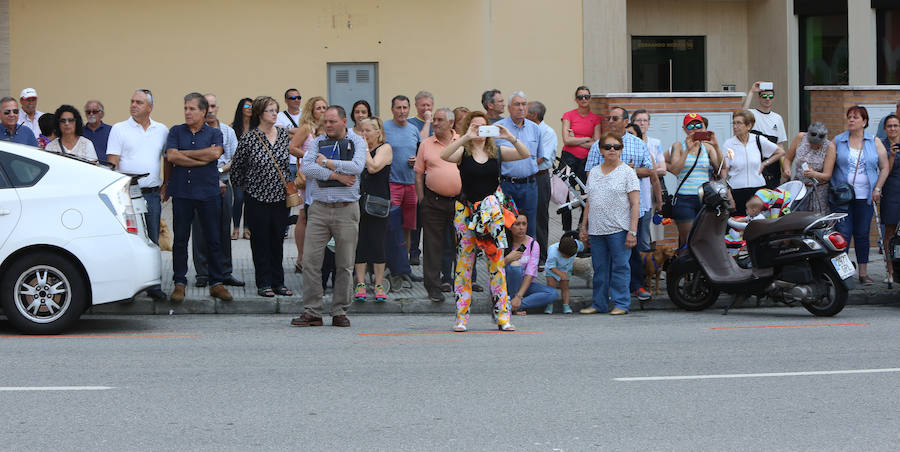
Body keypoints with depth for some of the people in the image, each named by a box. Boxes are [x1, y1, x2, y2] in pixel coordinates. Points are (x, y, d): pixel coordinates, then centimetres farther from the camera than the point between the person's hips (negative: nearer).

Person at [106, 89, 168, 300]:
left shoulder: (162, 130, 11)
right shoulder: (119, 129, 1)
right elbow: (112, 162, -4)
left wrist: (167, 184, 10)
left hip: (153, 194, 3)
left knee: (153, 241, 6)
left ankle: (153, 285, 12)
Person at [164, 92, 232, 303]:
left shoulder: (214, 133, 7)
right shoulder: (176, 131, 9)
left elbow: (215, 153, -13)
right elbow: (171, 157, -7)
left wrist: (183, 153, -7)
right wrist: (202, 159, -8)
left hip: (208, 193, 0)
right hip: (181, 193, 0)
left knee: (213, 240, 2)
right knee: (180, 240, 2)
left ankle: (216, 283, 10)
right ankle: (179, 283, 9)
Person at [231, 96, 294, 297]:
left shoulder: (284, 134, 5)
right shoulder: (249, 138, -8)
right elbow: (237, 167, 1)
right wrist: (245, 186, 7)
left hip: (281, 197, 3)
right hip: (257, 198, -3)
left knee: (278, 240, 8)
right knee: (260, 241, 2)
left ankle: (278, 282, 16)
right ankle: (264, 283, 9)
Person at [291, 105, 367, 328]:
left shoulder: (357, 142, 5)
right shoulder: (318, 141, 10)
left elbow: (357, 166, -13)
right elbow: (306, 168, -6)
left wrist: (326, 163, -7)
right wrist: (335, 174, -13)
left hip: (346, 210, -1)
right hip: (319, 209, 1)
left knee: (345, 264, 2)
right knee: (311, 260, -4)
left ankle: (340, 312, 11)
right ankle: (312, 312, 2)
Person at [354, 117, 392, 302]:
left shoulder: (385, 148, -2)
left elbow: (373, 167, -16)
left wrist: (365, 148, -8)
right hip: (359, 201, 5)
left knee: (377, 243, -2)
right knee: (359, 243, 2)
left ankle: (379, 285, 6)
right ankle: (360, 284, 7)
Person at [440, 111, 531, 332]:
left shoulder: (497, 151, 6)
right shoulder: (463, 152, -1)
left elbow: (525, 154, -6)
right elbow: (444, 156, -22)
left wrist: (510, 138, -21)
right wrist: (466, 137, -30)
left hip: (493, 212, 2)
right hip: (466, 211, -2)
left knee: (497, 260, 1)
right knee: (464, 262, -1)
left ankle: (502, 316, 3)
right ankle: (461, 317, 3)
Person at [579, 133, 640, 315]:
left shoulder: (627, 172, -1)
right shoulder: (594, 173, 14)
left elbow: (635, 203, -6)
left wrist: (633, 231, -13)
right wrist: (584, 227, 13)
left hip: (619, 229, -5)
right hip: (596, 230, 5)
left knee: (620, 267, -3)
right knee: (599, 268, 9)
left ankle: (621, 303, 4)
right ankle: (599, 304, 16)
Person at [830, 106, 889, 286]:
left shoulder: (875, 143, 8)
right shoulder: (837, 141, 6)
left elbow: (884, 168, 9)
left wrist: (877, 189, -1)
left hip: (864, 197, 1)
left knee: (862, 235, 6)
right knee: (842, 234, -7)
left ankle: (863, 272, 13)